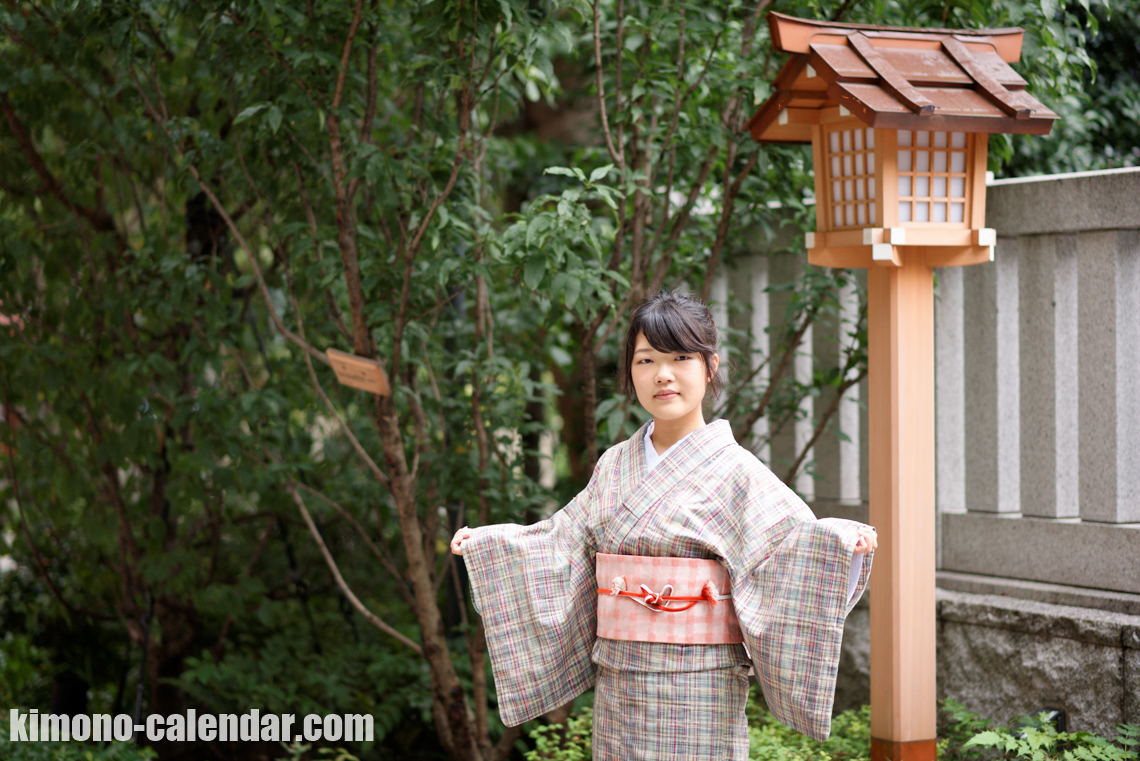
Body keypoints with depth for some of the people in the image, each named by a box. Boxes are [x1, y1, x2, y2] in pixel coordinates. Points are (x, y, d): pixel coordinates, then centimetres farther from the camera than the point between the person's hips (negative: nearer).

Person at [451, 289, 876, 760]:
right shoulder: (614, 466, 10)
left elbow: (795, 539, -13)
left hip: (697, 691, -5)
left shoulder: (733, 470, -6)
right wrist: (482, 541, 20)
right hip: (618, 687, 5)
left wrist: (843, 543, -33)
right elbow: (565, 543, 19)